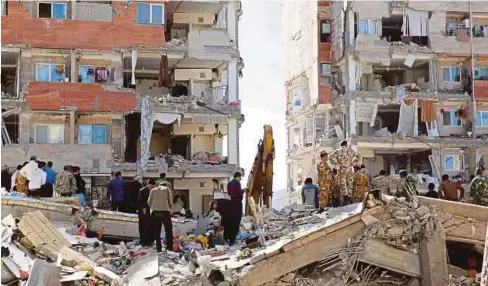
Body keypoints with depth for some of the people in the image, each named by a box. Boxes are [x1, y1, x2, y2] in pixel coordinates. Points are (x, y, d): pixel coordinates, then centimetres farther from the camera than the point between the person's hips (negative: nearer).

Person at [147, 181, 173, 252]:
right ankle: (169, 247, -1)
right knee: (168, 230, 4)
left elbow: (149, 202, 14)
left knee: (157, 231, 7)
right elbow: (170, 199, 4)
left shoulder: (153, 190, 18)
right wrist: (170, 208, 16)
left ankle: (159, 248, 6)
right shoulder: (167, 189, 12)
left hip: (155, 212, 2)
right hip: (165, 211, -2)